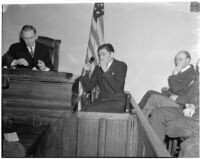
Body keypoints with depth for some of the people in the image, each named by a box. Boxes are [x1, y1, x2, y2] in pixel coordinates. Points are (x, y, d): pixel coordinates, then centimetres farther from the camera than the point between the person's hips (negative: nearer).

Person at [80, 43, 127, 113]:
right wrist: (85, 72, -5)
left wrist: (106, 71, -16)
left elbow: (117, 88, -15)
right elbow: (87, 88, 9)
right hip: (101, 100, 5)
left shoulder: (121, 65, -2)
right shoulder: (98, 68, 12)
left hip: (116, 102, -5)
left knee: (90, 111, -27)